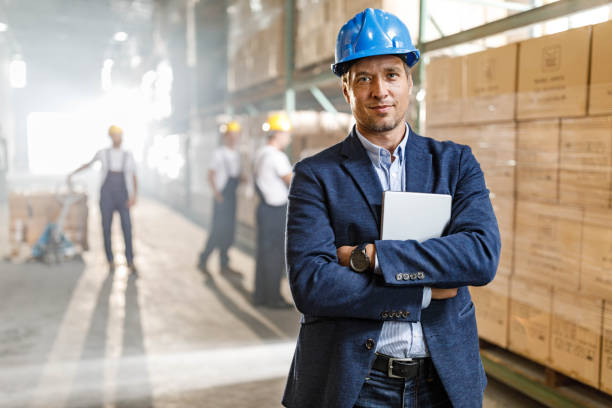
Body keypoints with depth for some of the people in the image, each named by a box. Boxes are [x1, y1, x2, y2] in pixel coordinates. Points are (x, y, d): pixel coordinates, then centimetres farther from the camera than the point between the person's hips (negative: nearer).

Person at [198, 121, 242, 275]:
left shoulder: (236, 154, 13)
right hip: (222, 197, -7)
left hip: (232, 197, 7)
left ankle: (224, 265, 17)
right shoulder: (219, 152, -7)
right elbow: (211, 174, -9)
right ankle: (203, 260, 8)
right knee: (218, 230, -7)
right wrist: (216, 192, -17)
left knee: (229, 231, 9)